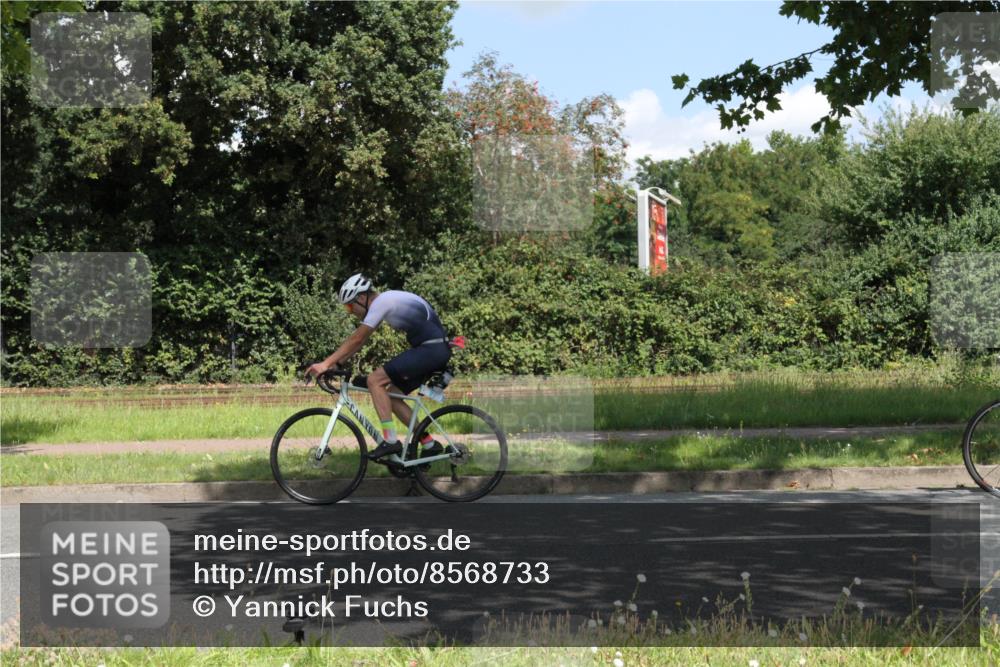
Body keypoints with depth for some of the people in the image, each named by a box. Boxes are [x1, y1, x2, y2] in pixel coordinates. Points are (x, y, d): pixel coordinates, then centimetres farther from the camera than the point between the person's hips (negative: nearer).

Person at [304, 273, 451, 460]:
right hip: (439, 351, 10)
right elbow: (359, 340, 21)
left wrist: (326, 364, -13)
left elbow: (356, 339, -13)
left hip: (431, 349, -10)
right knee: (391, 395, 12)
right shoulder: (385, 301, 18)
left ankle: (390, 441, -13)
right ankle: (429, 444, 14)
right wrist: (334, 362, 16)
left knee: (375, 380, -12)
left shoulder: (381, 302, -11)